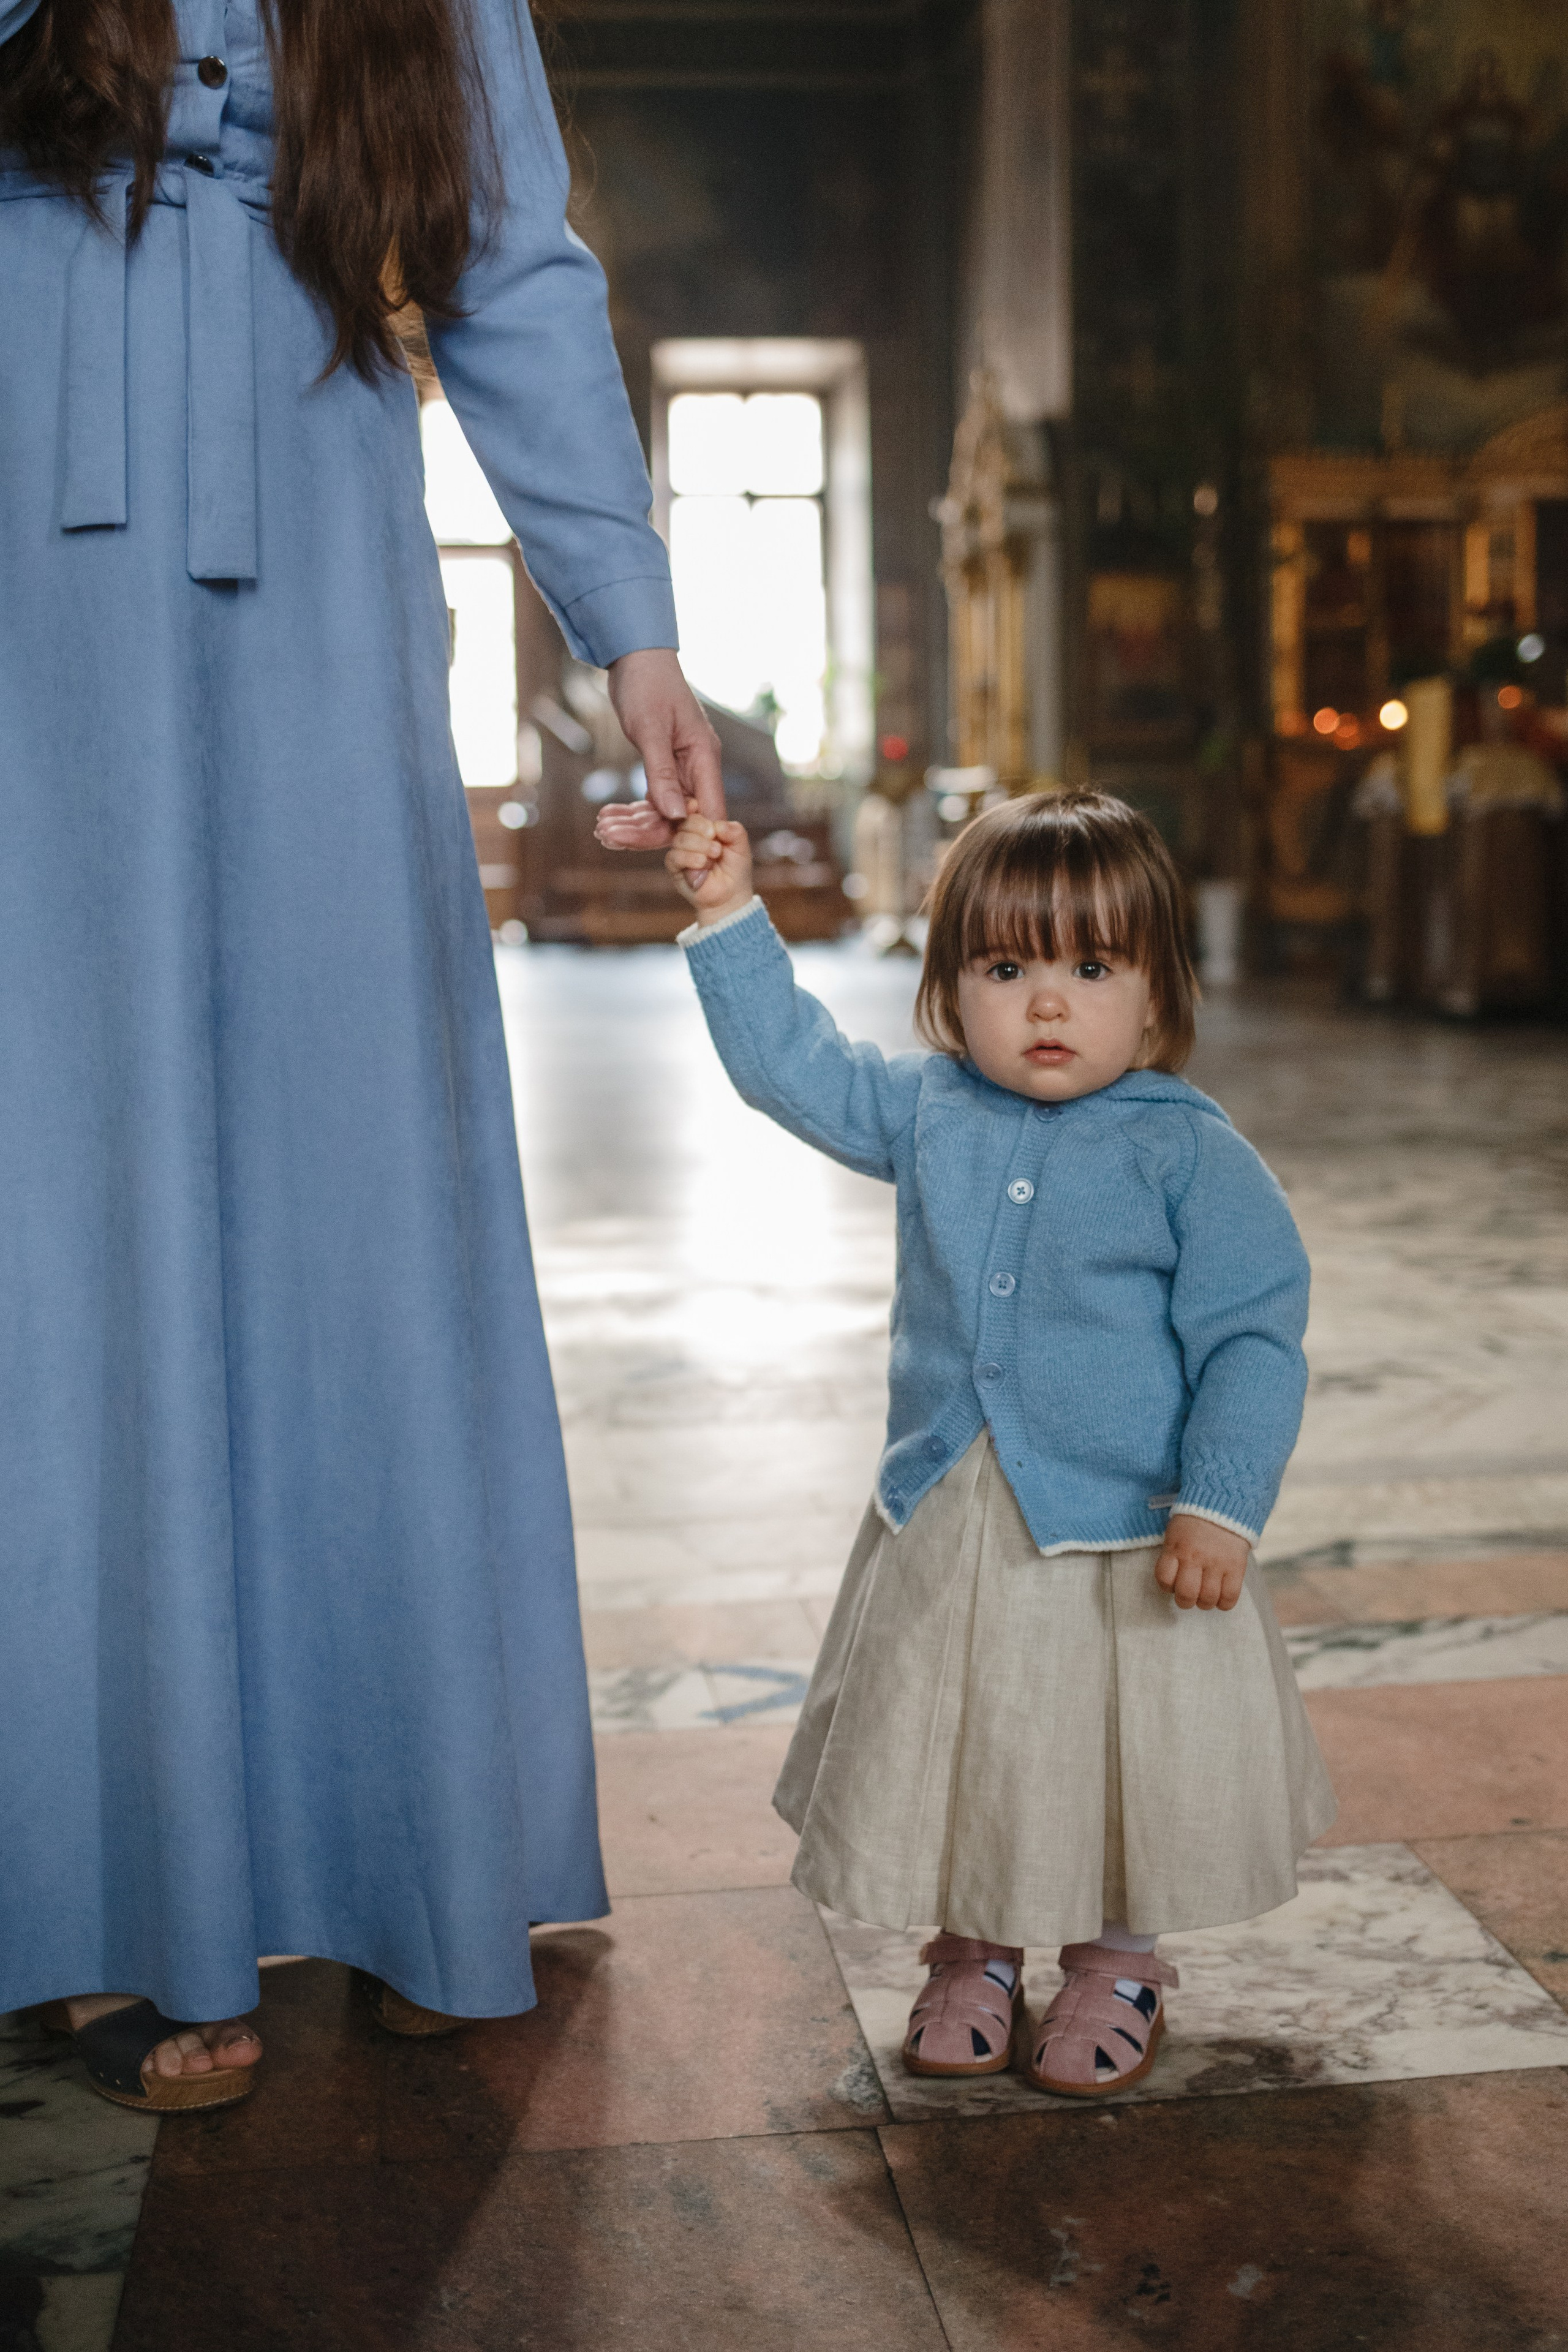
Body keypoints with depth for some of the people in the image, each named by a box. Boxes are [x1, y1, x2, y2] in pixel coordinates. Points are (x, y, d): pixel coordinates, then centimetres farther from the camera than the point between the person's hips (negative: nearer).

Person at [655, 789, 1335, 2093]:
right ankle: (974, 1954, 36)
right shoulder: (925, 1111, 2)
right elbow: (792, 1062, 10)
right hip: (945, 1528, 4)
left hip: (1127, 1536, -3)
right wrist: (733, 915, 2)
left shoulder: (1191, 1152, -10)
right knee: (950, 1753, 14)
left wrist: (1219, 1507, -18)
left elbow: (1252, 1339, -10)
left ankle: (1118, 1961, 34)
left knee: (1119, 1766, 9)